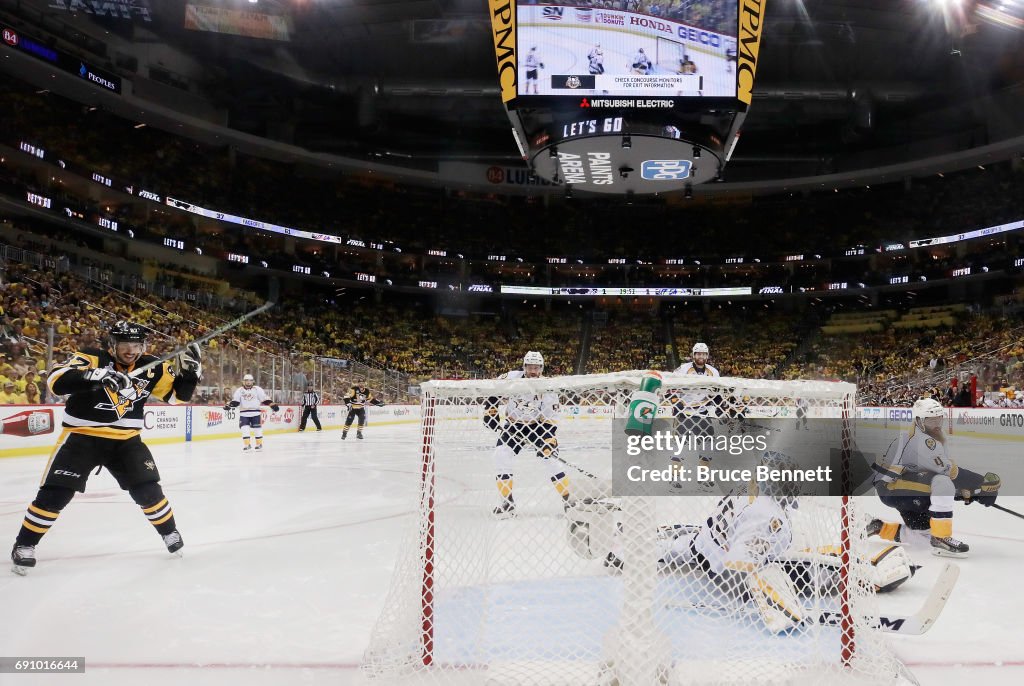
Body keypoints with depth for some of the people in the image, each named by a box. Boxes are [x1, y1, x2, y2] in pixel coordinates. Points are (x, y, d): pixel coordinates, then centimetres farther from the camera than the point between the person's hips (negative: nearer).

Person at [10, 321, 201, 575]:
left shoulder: (151, 368, -4)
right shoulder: (91, 358, -17)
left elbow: (178, 394, 3)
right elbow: (56, 381, -30)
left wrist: (189, 370, -16)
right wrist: (94, 375, -45)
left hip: (126, 440, 3)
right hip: (82, 436, -3)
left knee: (148, 489, -2)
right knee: (55, 494, -6)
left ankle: (170, 533, 19)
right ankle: (24, 545, 14)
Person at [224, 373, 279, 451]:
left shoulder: (257, 389, 0)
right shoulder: (239, 390, 4)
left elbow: (265, 398, -1)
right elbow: (235, 401, 1)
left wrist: (272, 404, -9)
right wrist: (229, 405, -17)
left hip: (255, 412, -1)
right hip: (244, 413, 1)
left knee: (257, 428, 3)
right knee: (244, 429, -7)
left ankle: (259, 444, 18)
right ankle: (247, 445, 1)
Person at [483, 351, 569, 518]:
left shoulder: (547, 388, -18)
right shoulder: (511, 378, -18)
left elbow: (551, 420, -15)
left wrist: (550, 442, -24)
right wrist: (490, 410, -7)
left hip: (538, 425, -1)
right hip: (513, 425, 1)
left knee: (551, 457, -13)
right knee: (501, 456, -15)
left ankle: (568, 499, 2)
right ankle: (507, 502, -5)